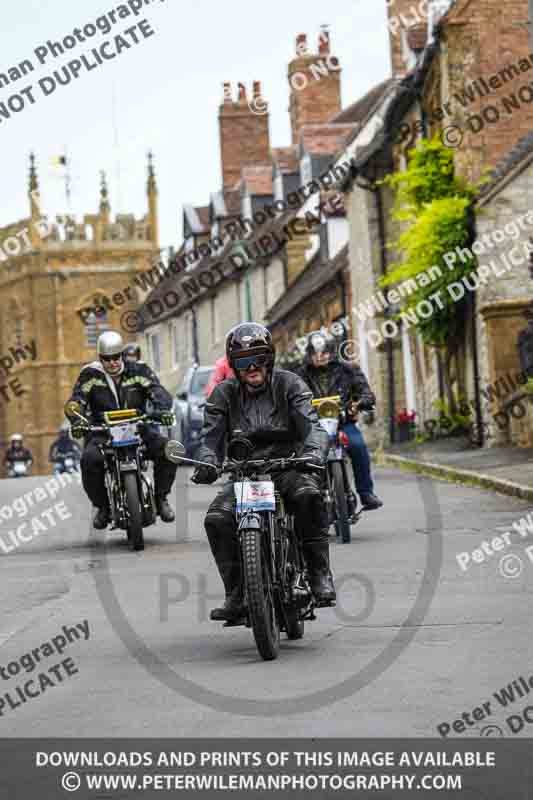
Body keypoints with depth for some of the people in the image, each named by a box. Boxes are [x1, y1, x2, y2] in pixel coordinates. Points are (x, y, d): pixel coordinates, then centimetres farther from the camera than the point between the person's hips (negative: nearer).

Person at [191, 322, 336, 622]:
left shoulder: (289, 384, 3)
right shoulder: (224, 394, 9)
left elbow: (311, 425, -10)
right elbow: (212, 435, -1)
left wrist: (313, 455, -32)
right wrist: (208, 463, -24)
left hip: (289, 467, -2)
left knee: (309, 495, -36)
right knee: (217, 519, -24)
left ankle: (321, 575, -25)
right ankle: (237, 594, -14)